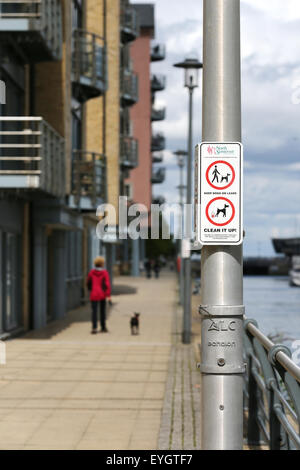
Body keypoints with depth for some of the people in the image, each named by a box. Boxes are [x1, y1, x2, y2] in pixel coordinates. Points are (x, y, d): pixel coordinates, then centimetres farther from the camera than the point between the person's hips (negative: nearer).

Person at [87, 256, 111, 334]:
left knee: (94, 311, -4)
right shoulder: (104, 272, -6)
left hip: (94, 295, 0)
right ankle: (103, 327, 22)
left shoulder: (91, 272, 0)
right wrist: (108, 295, -13)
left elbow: (88, 283, 9)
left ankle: (94, 328, -18)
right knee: (103, 310, 14)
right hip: (102, 294, 0)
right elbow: (107, 284, -12)